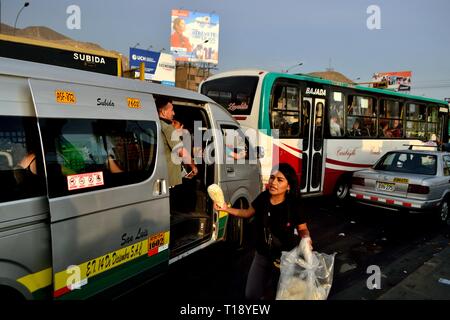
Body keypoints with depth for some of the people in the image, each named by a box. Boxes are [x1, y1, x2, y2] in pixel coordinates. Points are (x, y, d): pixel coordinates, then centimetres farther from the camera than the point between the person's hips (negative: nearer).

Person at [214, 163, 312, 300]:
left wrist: (306, 238, -30)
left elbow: (303, 229, -8)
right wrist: (226, 208, -6)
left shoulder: (294, 206, -24)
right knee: (251, 294, 15)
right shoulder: (263, 198, -14)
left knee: (274, 294, 18)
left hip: (284, 258, -3)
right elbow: (248, 213, 3)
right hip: (262, 255, 3)